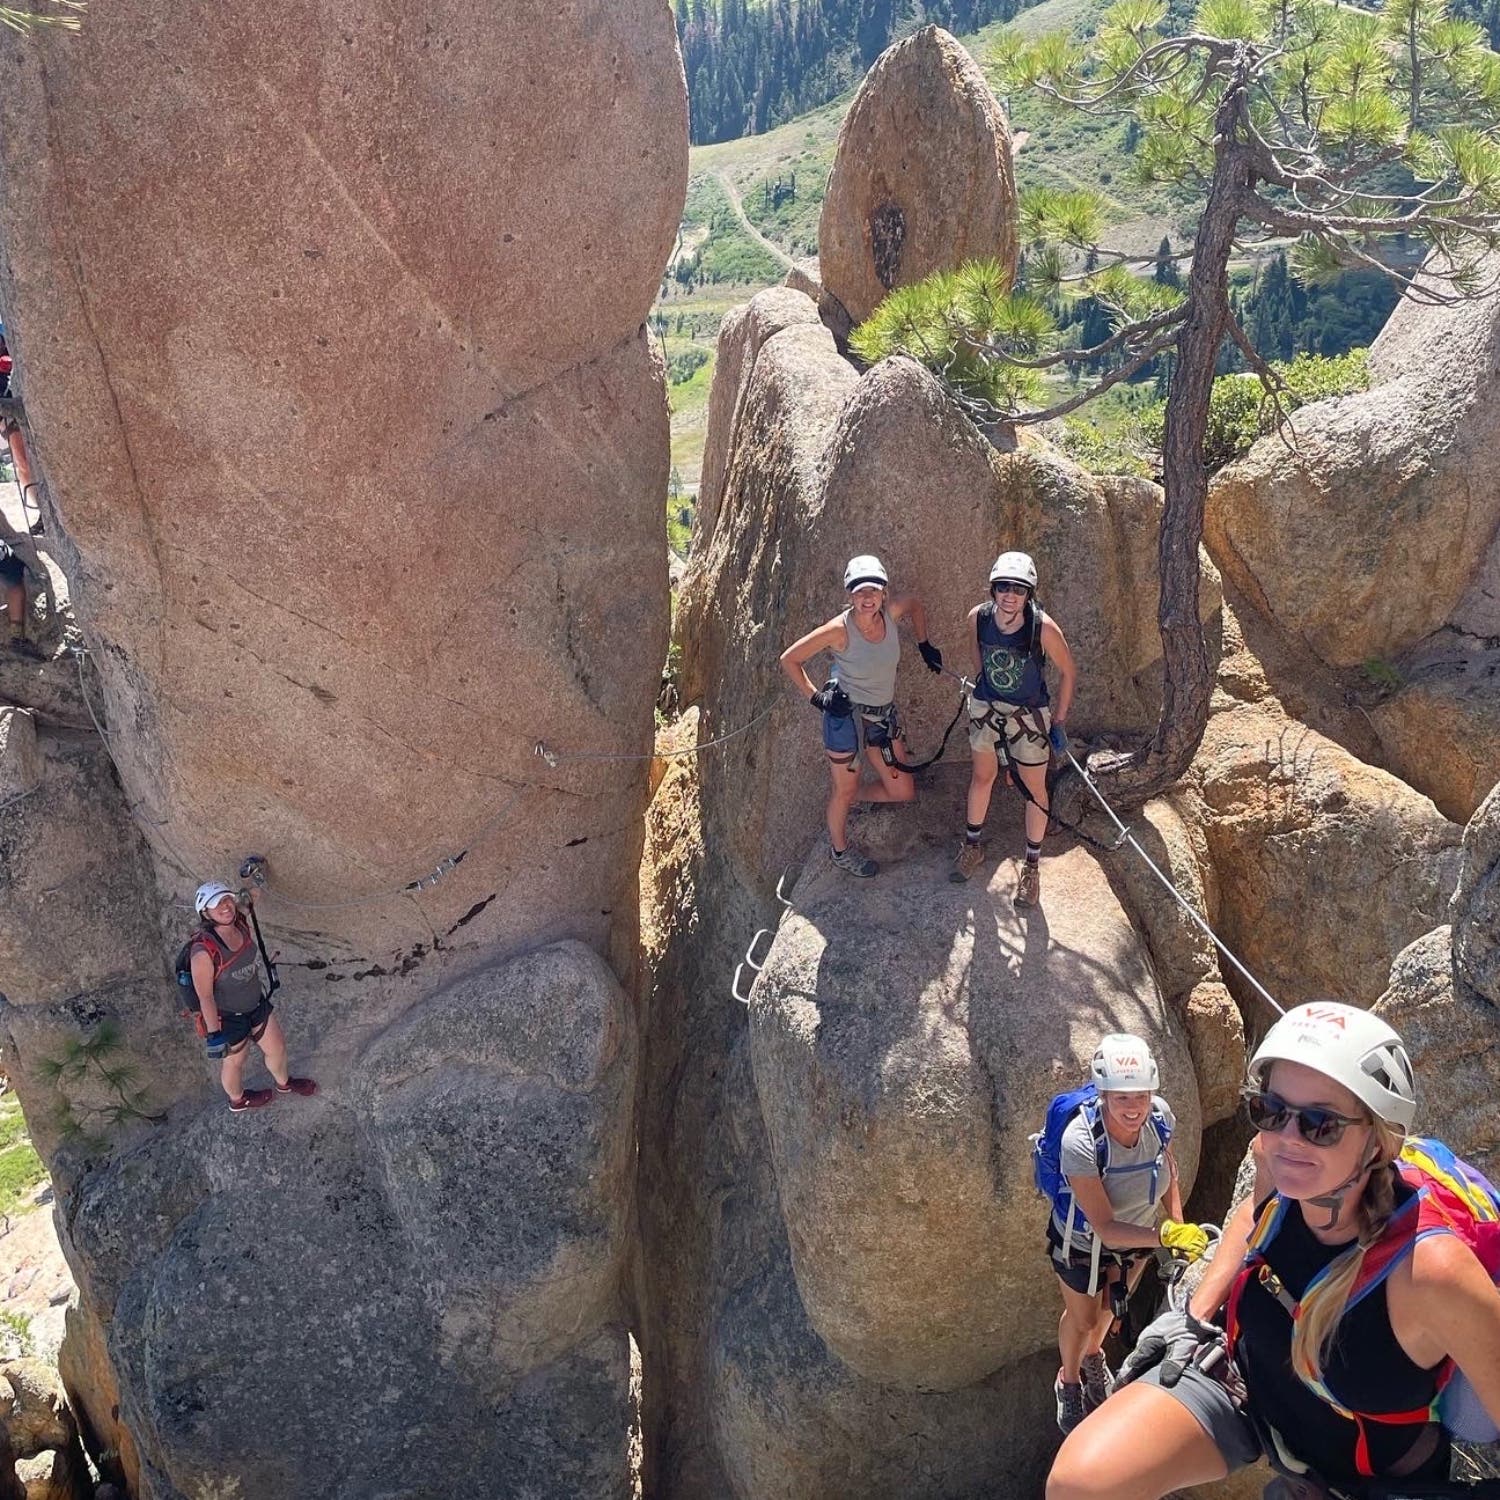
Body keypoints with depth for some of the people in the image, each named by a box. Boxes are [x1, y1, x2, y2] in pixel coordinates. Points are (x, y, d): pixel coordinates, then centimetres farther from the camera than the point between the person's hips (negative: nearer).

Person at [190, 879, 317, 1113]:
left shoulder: (241, 924, -18)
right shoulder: (204, 951, -34)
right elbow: (204, 997, -25)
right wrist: (214, 1033, -20)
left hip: (255, 1004, 6)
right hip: (226, 1017, -6)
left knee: (277, 1048, 23)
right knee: (235, 1060, 22)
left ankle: (284, 1083, 55)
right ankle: (238, 1100, 52)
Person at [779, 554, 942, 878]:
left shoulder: (892, 612, -10)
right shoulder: (839, 630, -23)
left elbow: (915, 604, 16)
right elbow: (789, 659, -14)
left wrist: (925, 646, 12)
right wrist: (814, 696, -14)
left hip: (884, 714, 6)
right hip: (846, 715, -6)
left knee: (902, 792, 9)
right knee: (845, 790, 10)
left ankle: (849, 800, 36)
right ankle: (839, 850, 37)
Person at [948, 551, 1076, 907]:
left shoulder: (1043, 627, -27)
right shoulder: (978, 617, -17)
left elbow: (1068, 672, -12)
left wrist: (1059, 721, -7)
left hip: (1030, 714, -3)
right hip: (985, 707, 3)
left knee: (1034, 789, 9)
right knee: (982, 777, 20)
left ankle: (1032, 865, 26)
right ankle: (973, 846, 41)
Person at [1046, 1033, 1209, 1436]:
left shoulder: (1159, 1114, -28)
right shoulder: (1081, 1141, -42)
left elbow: (1168, 1168, -5)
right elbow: (1104, 1228, -38)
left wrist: (1178, 1225, -12)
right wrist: (1166, 1235, -50)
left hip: (1136, 1235, 4)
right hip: (1084, 1243, -4)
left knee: (1112, 1304, 29)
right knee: (1083, 1318, 20)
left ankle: (1094, 1356, 62)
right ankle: (1069, 1381, 53)